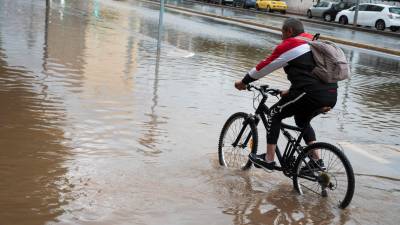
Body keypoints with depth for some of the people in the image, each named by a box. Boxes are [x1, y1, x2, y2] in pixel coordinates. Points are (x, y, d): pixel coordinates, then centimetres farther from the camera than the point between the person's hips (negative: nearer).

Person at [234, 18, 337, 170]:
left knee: (275, 114, 9)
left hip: (311, 94, -8)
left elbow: (264, 67, 5)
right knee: (302, 121, 31)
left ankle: (268, 160, 8)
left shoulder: (289, 45, 0)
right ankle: (317, 160, 25)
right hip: (332, 95, 8)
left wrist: (244, 82, 17)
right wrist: (290, 92, 39)